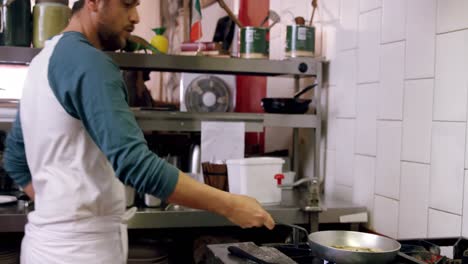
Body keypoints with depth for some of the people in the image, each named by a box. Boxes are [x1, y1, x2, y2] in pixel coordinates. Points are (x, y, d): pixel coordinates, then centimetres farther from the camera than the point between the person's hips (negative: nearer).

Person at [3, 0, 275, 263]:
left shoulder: (45, 58, 12)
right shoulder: (88, 62, -19)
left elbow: (16, 158, 19)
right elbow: (136, 164, -28)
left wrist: (61, 209, 14)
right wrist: (228, 204, -23)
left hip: (50, 241, 9)